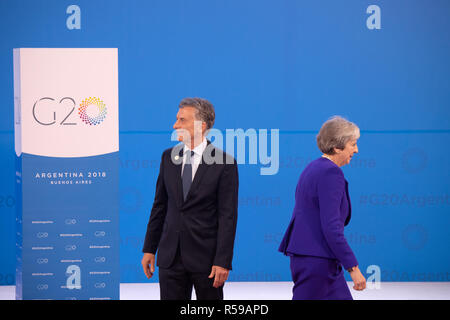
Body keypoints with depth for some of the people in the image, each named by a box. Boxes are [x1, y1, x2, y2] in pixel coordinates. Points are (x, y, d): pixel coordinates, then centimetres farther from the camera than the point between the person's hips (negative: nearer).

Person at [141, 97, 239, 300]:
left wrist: (223, 261, -14)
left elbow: (228, 216, -9)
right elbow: (160, 205, 13)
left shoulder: (224, 163, -7)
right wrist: (149, 249, 10)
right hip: (171, 256, 4)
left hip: (206, 257, -4)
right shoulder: (168, 157, 8)